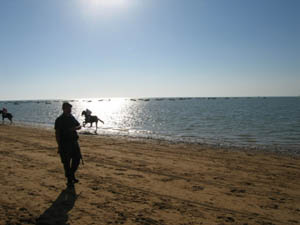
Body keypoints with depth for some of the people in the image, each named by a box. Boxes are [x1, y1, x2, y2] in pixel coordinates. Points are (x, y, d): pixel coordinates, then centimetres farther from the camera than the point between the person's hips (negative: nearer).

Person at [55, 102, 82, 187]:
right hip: (65, 144, -6)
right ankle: (69, 180, 13)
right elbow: (57, 133, -10)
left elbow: (79, 126, 15)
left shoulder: (72, 117, 11)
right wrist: (59, 146, -14)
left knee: (77, 159, 8)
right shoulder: (59, 120, -8)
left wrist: (75, 128, -10)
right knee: (66, 162, 2)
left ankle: (72, 175, 29)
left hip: (74, 142, 6)